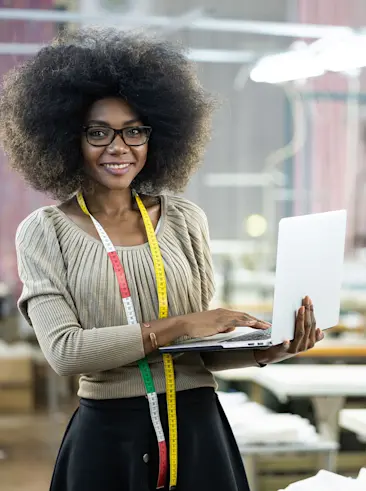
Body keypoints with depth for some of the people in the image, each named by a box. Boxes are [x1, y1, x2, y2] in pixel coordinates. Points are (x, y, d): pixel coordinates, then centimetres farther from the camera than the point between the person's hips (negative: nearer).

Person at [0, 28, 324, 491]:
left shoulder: (185, 219, 5)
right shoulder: (45, 231, -2)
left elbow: (203, 346, 9)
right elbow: (63, 349, -14)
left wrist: (267, 350, -10)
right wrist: (176, 326, -19)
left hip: (197, 429, 2)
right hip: (106, 436, -2)